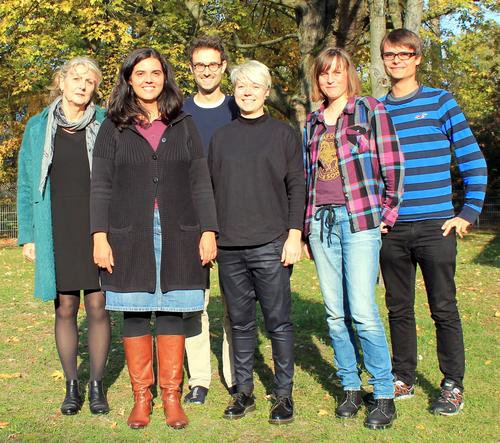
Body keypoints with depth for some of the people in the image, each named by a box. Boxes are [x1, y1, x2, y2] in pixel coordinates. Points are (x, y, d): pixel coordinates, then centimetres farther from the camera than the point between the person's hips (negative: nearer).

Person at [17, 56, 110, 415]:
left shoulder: (105, 126, 2)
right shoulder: (38, 127, 6)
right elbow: (26, 185, 9)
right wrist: (28, 236, 3)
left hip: (97, 228, -1)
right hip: (56, 230, 1)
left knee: (98, 305, 1)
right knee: (65, 307, 6)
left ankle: (97, 385, 16)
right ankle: (72, 386, 20)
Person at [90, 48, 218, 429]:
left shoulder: (184, 126, 11)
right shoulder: (113, 128, 8)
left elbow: (201, 182, 7)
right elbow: (101, 186, 4)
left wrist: (208, 230, -1)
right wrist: (100, 236, -5)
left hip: (177, 235, 1)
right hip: (130, 236, 0)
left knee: (172, 313, 3)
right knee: (135, 315, 3)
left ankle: (172, 396, 13)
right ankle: (141, 396, 16)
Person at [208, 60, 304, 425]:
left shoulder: (283, 134, 4)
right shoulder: (221, 137, 13)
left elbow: (296, 188, 1)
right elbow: (212, 189, 14)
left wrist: (294, 235, -7)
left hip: (271, 245, -3)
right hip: (229, 247, 3)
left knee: (278, 321, 1)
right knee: (240, 322, 9)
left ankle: (284, 394, 13)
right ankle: (244, 392, 20)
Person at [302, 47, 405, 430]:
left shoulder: (371, 111, 2)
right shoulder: (313, 122, 16)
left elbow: (392, 165, -1)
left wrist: (387, 215, -2)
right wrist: (307, 229, 14)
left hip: (360, 221, -5)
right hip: (322, 222, 5)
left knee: (363, 312, -10)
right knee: (335, 313, 6)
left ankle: (385, 396, 3)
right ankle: (351, 388, 19)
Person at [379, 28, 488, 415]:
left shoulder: (441, 101, 2)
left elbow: (474, 161, 1)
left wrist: (469, 213, -5)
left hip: (435, 227, -3)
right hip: (391, 229, 3)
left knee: (444, 309, 3)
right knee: (399, 309, 11)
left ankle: (453, 386, 16)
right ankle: (403, 379, 25)